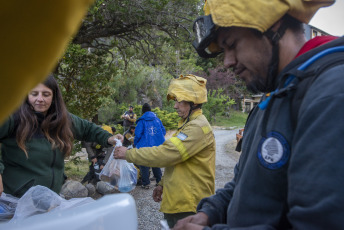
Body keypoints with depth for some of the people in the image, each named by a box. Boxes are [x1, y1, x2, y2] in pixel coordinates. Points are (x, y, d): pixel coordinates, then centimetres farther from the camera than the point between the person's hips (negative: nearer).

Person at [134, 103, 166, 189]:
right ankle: (159, 181, 23)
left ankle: (146, 183, 7)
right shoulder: (157, 119, 6)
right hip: (158, 146, 5)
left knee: (144, 165, 5)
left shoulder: (142, 121, -6)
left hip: (145, 146, -4)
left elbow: (138, 134, -11)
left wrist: (135, 143, 6)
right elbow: (163, 131, 7)